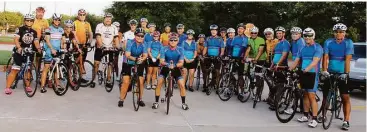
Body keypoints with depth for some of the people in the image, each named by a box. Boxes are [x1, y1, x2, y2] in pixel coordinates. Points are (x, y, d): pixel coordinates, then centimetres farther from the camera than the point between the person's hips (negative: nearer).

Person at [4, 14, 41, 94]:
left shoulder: (34, 32, 10)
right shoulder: (20, 29, -3)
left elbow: (36, 42, 3)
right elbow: (16, 39, -14)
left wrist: (38, 48, -17)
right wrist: (19, 47, -31)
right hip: (19, 52, -4)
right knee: (15, 70, -7)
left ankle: (28, 86, 20)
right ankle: (7, 87, -4)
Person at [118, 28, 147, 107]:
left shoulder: (143, 44, -10)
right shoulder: (130, 43, -19)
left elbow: (145, 55, -19)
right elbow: (127, 55, -27)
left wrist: (142, 59, -42)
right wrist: (135, 58, -46)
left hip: (138, 64, 3)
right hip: (128, 64, -3)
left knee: (141, 82, -2)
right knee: (126, 82, -10)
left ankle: (140, 100, 16)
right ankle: (121, 100, 5)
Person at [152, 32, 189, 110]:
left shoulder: (180, 50, -17)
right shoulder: (164, 49, -17)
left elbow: (181, 63, -22)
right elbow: (162, 62, -22)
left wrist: (175, 65, -43)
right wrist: (167, 64, -45)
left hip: (176, 69, 0)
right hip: (165, 68, 0)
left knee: (182, 85, -11)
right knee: (159, 84, -13)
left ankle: (183, 103, 7)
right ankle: (156, 102, 2)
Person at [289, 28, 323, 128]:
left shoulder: (318, 47, -7)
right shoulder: (302, 48, 13)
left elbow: (315, 61, -20)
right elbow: (297, 61, 11)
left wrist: (307, 69, -35)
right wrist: (289, 69, -4)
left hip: (312, 74, -6)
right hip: (303, 74, 6)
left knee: (311, 96, -9)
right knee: (305, 95, 12)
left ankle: (314, 119, -5)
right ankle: (305, 116, 21)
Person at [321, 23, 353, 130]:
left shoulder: (348, 43, -4)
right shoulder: (328, 43, 1)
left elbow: (348, 59, -13)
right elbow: (325, 57, -5)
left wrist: (346, 73, -22)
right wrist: (324, 70, -19)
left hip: (342, 74, -2)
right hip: (330, 72, 2)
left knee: (345, 97, -4)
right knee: (325, 95, 9)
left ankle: (346, 121, 0)